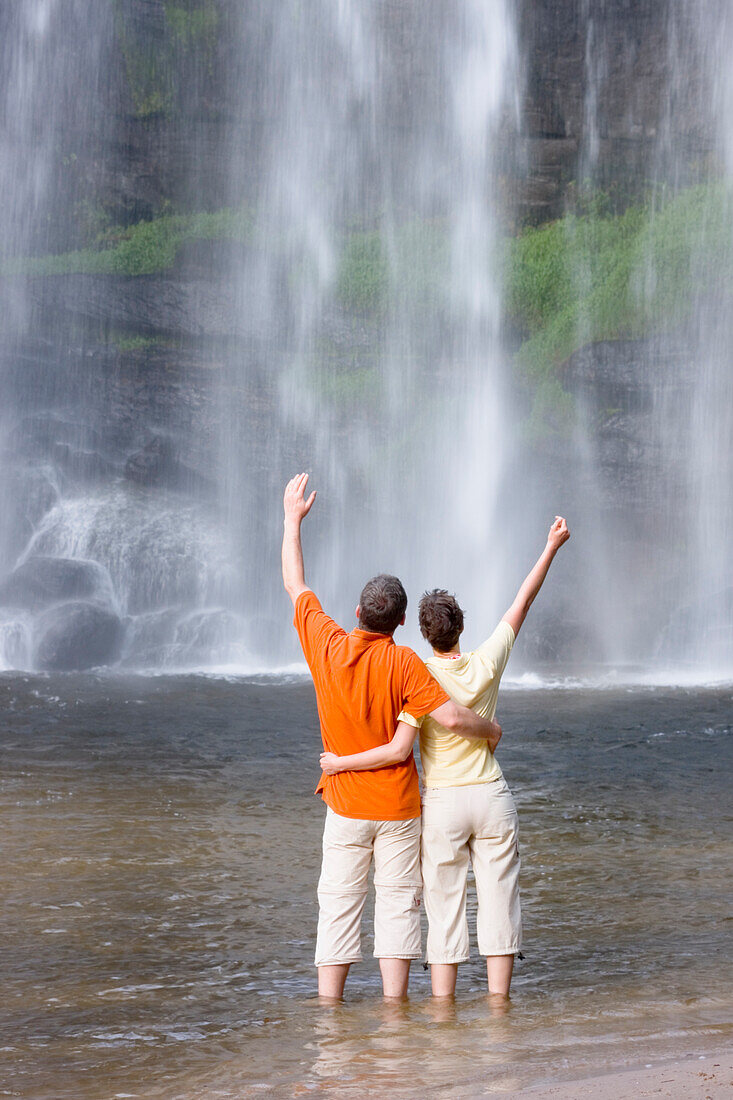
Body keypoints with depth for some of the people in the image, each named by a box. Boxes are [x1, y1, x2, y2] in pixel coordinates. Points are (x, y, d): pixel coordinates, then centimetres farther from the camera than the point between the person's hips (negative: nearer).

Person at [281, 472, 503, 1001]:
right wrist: (491, 730, 2)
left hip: (345, 804, 2)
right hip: (398, 807, -2)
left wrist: (293, 520, 17)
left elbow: (295, 585, 8)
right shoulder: (403, 664, -13)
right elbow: (452, 717, -20)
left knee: (339, 904, 6)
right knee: (398, 903, 4)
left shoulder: (327, 645, -6)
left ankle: (328, 1006, 5)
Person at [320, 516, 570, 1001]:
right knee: (498, 904, 7)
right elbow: (522, 603, 5)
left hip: (443, 802, -2)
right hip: (492, 797, 2)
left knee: (445, 909, 5)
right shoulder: (486, 665, -5)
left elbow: (399, 749, -20)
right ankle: (498, 1003, 9)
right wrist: (552, 547, 14)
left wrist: (339, 763, -10)